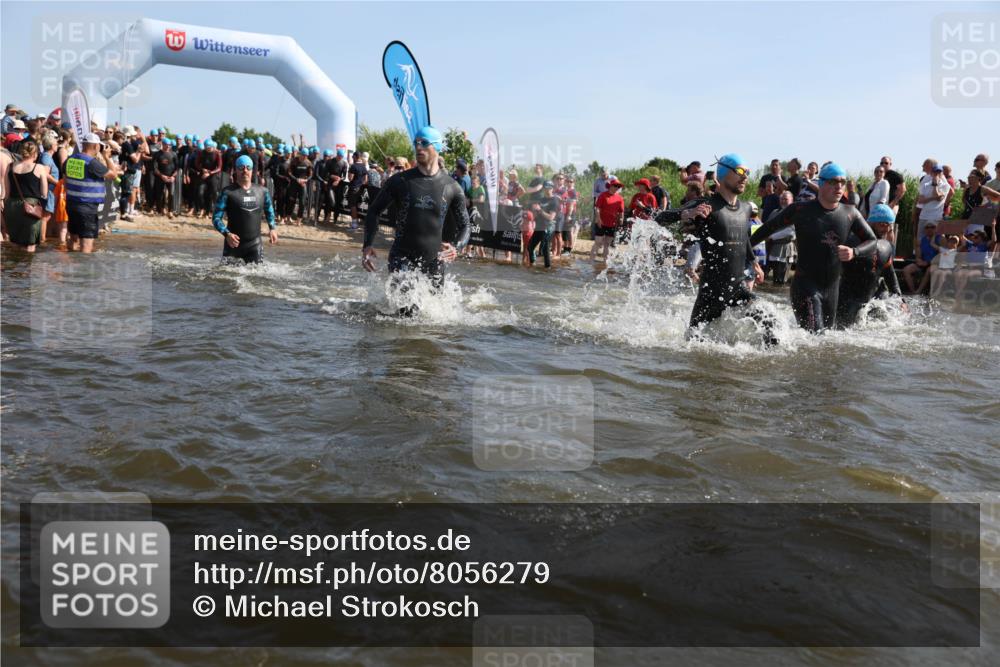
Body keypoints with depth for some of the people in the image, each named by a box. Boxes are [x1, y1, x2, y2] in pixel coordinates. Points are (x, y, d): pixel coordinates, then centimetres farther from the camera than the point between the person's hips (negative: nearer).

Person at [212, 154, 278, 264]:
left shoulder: (262, 191, 7)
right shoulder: (228, 192, -6)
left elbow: (269, 211, 24)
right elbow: (216, 218, -6)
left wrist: (273, 228, 9)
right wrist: (226, 233, -22)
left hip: (255, 243, 2)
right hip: (234, 242, -2)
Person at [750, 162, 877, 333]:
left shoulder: (850, 214, 3)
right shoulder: (800, 210, -7)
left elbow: (872, 242, 5)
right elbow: (769, 228, 3)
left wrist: (854, 252, -17)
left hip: (832, 287, 5)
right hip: (806, 285, -5)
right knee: (815, 338, -19)